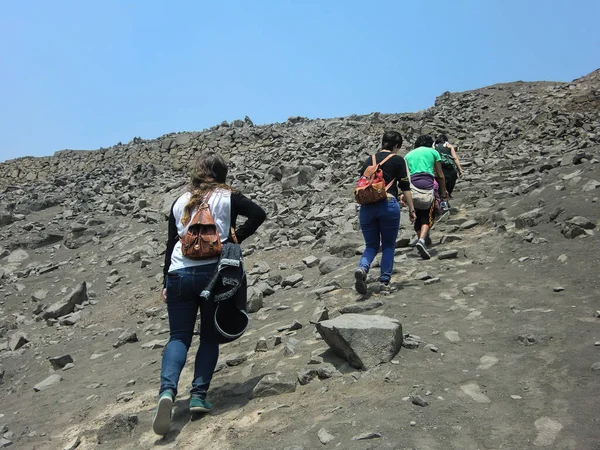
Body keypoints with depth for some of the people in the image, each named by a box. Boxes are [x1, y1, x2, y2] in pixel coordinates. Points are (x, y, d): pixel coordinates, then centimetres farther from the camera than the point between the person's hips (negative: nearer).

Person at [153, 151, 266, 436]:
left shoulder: (180, 202, 14)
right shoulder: (227, 197, 6)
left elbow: (171, 244, 13)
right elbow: (258, 214, -7)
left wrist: (166, 283, 17)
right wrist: (235, 239, 2)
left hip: (179, 273, 2)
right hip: (213, 271, -2)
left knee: (178, 337, 5)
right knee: (209, 336, 12)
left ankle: (167, 391, -16)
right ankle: (198, 396, 4)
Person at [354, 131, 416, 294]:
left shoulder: (369, 160, 17)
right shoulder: (397, 160, 4)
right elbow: (405, 187, 0)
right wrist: (411, 209, 5)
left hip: (367, 206, 4)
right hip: (389, 205, -3)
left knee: (371, 245, 13)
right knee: (388, 245, 13)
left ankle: (362, 268, -16)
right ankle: (384, 281, 9)